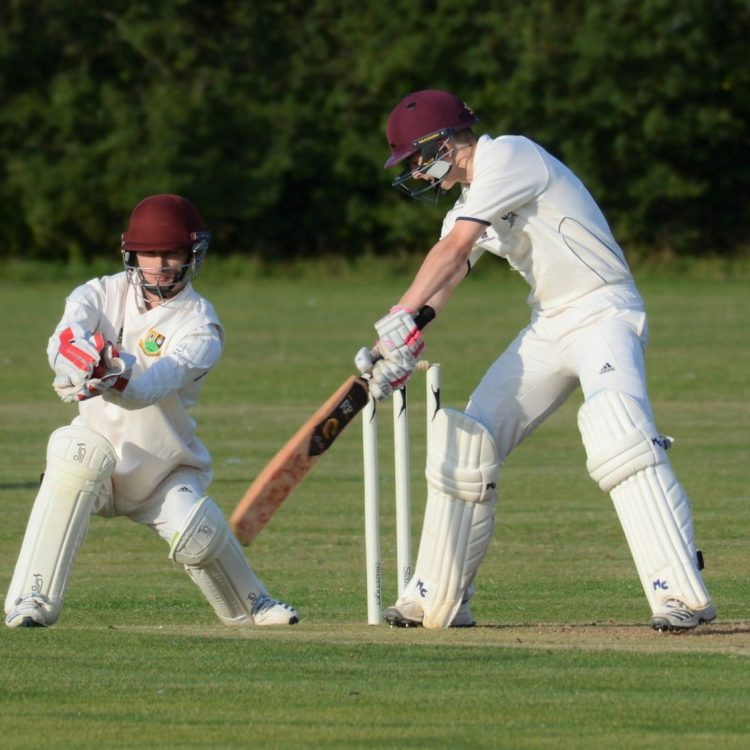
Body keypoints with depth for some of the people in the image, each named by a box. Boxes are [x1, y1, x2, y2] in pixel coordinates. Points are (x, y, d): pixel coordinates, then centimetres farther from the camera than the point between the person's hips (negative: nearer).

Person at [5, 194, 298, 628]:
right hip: (95, 472, 1)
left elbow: (153, 386, -30)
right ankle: (32, 602, -32)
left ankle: (250, 605, 8)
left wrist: (117, 378, -53)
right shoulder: (102, 295, -3)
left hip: (165, 473, -1)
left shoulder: (200, 325, -12)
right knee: (77, 448, -32)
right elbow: (65, 337, -26)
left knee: (196, 531, -27)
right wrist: (77, 358, -51)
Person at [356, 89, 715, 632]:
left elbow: (454, 249, -20)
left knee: (616, 423, -31)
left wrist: (401, 317, -24)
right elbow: (445, 279, 2)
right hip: (549, 328, 10)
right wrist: (406, 345, -16)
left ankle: (682, 596, -37)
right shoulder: (468, 201, 16)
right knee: (467, 440, 6)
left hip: (603, 313, -10)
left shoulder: (507, 156, -11)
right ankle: (439, 599, 16)